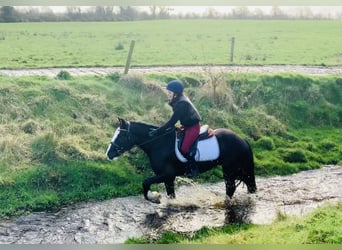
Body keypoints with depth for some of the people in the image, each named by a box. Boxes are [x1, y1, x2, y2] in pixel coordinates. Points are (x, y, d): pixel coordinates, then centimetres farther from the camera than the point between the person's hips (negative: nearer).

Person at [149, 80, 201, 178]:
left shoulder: (181, 103, -25)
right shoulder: (178, 101, 5)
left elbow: (172, 121, -26)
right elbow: (174, 120, 13)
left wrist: (158, 131, -24)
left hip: (193, 127, -10)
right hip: (187, 125, 10)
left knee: (184, 149, -16)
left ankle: (194, 168, 1)